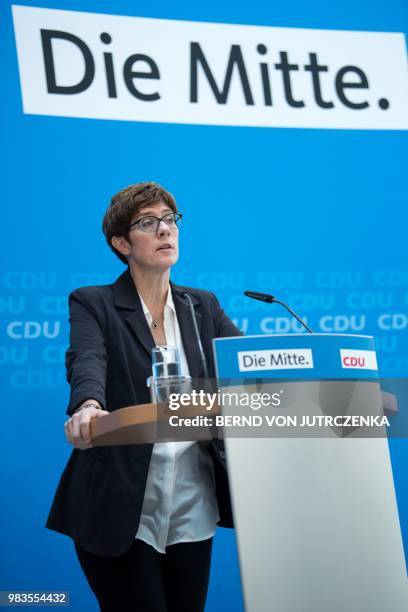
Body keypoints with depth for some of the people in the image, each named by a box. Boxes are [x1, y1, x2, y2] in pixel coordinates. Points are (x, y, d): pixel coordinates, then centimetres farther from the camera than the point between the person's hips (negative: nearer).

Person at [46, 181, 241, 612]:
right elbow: (86, 362, -21)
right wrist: (88, 407, -44)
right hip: (119, 509, -4)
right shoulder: (93, 304, -2)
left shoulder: (203, 307, 12)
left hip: (192, 509, 4)